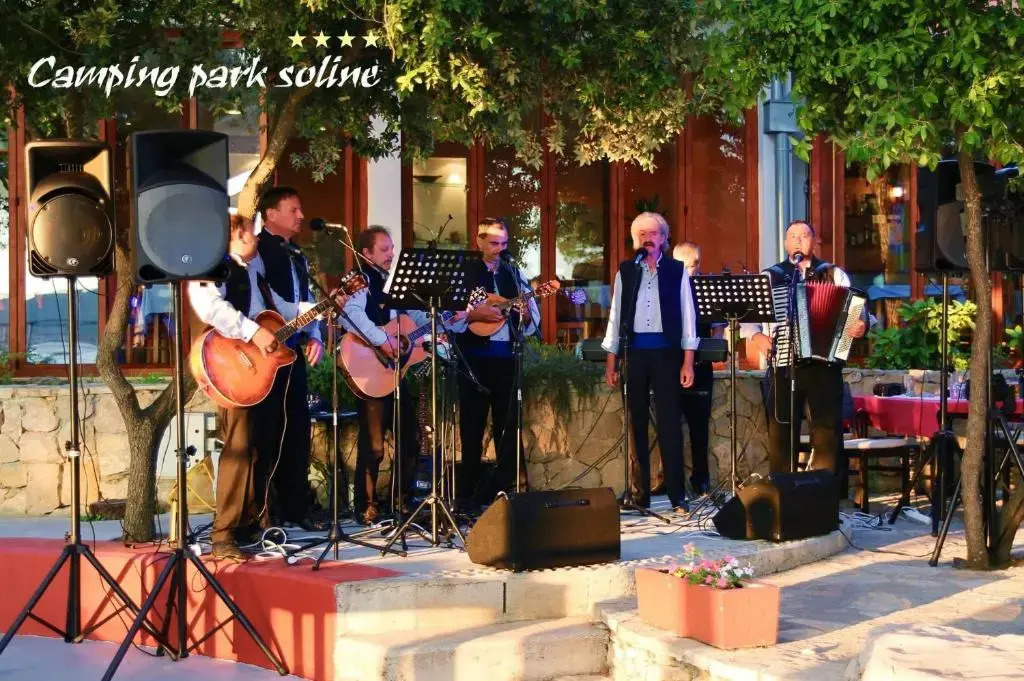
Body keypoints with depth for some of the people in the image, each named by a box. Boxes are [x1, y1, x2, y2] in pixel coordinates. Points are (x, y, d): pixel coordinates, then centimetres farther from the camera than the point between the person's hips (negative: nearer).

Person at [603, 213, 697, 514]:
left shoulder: (677, 270, 5)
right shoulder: (625, 270, 9)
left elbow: (687, 315, 3)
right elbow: (616, 315, 9)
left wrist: (688, 362, -3)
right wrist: (611, 362, 5)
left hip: (665, 351, -2)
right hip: (634, 352, 2)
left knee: (670, 423, -3)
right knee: (637, 423, 5)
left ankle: (677, 496, 0)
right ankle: (640, 493, 10)